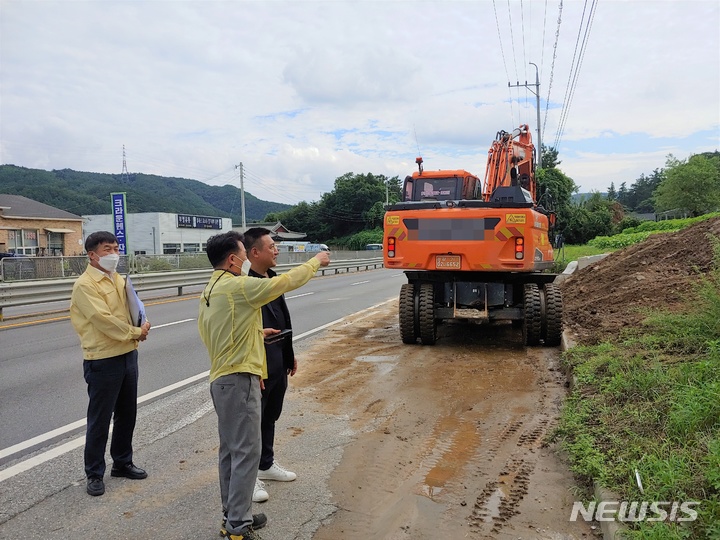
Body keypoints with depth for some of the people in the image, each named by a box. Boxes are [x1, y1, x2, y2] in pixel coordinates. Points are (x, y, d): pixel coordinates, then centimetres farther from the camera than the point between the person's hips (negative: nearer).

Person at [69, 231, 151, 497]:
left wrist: (140, 328, -5)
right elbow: (103, 319, -22)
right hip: (103, 361, -8)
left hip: (128, 355, 8)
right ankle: (94, 474, 19)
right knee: (99, 420, 4)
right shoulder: (85, 285, -14)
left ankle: (122, 462, 34)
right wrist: (135, 332, -12)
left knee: (126, 414, 18)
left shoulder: (118, 280, 12)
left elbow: (132, 309, 16)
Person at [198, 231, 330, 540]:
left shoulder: (210, 291, 12)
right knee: (246, 453, -3)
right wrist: (316, 261, 4)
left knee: (230, 450, 15)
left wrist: (256, 333, 22)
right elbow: (287, 282, -11)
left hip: (222, 378, 10)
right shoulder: (239, 286, -17)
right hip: (239, 379, -10)